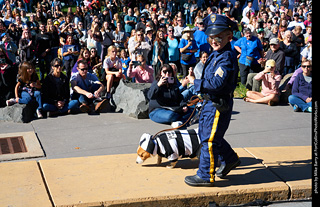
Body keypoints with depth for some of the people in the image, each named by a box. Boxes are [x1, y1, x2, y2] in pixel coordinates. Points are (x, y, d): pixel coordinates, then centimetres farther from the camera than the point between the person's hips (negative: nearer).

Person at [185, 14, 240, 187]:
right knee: (205, 133, 22)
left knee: (209, 140, -3)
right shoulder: (216, 54, 10)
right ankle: (230, 159, 39)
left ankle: (205, 176, 10)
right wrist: (200, 92, 14)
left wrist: (196, 83, -20)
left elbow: (217, 83, -30)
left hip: (219, 106, -10)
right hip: (210, 102, 10)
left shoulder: (227, 58, -22)